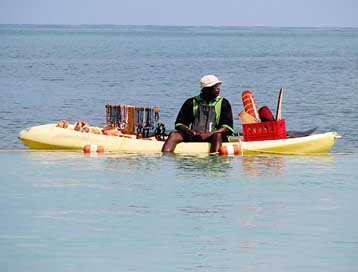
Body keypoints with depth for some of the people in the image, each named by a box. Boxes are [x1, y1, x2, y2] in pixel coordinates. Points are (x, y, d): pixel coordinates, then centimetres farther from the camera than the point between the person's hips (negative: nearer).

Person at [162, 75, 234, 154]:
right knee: (173, 135, -21)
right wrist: (190, 131, -15)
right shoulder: (191, 102, 8)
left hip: (212, 136, -1)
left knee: (218, 135, -34)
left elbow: (228, 128, -3)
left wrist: (209, 134, -17)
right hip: (192, 137, 1)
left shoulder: (223, 104, 6)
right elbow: (179, 124, 8)